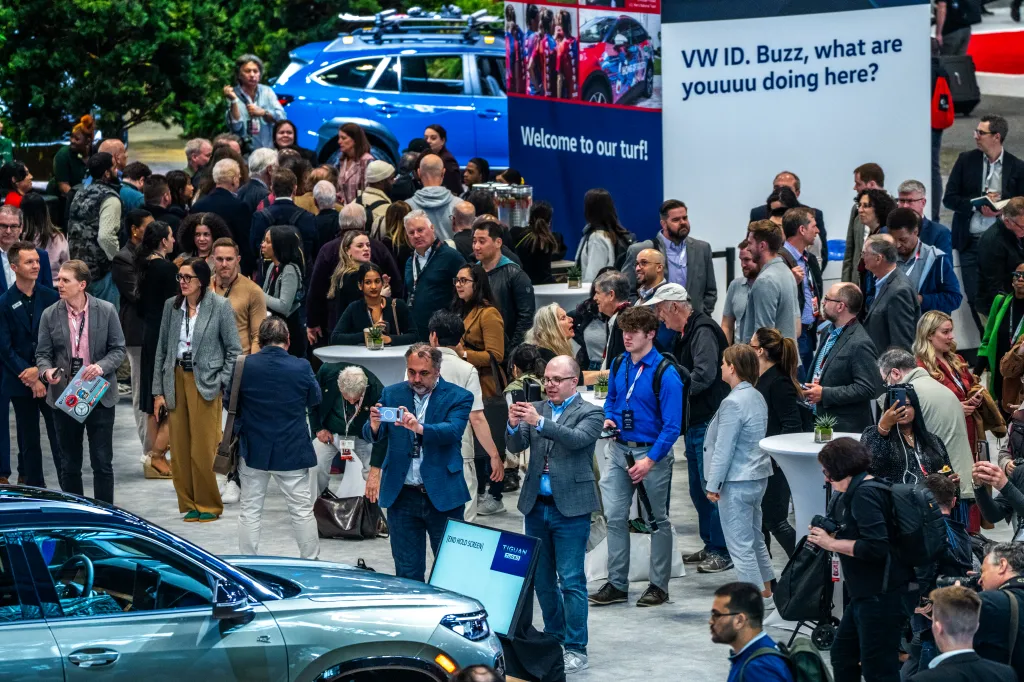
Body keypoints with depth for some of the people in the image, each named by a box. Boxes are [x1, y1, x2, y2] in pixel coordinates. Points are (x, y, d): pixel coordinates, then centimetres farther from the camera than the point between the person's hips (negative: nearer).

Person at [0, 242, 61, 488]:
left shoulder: (51, 298, 1)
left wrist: (40, 370, -9)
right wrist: (31, 380, -10)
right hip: (20, 384, 0)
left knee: (60, 439, -1)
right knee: (29, 443, 7)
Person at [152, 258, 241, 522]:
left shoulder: (220, 306, -4)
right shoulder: (171, 306, 7)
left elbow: (234, 349, 0)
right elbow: (162, 349, 10)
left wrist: (222, 382, -8)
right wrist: (158, 391, 7)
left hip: (205, 382, -4)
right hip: (176, 379, 4)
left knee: (203, 448, -5)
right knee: (179, 448, 3)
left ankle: (209, 505, 7)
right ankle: (189, 504, 13)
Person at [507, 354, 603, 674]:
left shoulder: (590, 413, -3)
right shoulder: (536, 409, 9)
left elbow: (578, 439, -22)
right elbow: (517, 445, 0)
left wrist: (540, 422, -33)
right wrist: (514, 426, -22)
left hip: (570, 508, -5)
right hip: (536, 505, 5)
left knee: (571, 581, -6)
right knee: (541, 579, 13)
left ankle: (575, 649, -3)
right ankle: (553, 639, 26)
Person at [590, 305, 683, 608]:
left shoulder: (666, 374, -16)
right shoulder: (619, 365, 3)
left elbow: (672, 426, -17)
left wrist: (650, 460, -21)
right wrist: (608, 418, -1)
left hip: (653, 451, -6)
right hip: (620, 448, 6)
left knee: (659, 520, 7)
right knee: (614, 516, 3)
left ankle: (659, 585, 15)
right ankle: (617, 584, 11)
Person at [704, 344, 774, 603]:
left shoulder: (733, 403, -20)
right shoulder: (757, 398, 8)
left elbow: (723, 449, -19)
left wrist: (713, 485, -12)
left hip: (737, 482, -10)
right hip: (758, 477, 10)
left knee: (740, 545, -3)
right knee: (755, 538, 19)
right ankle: (766, 594, 27)